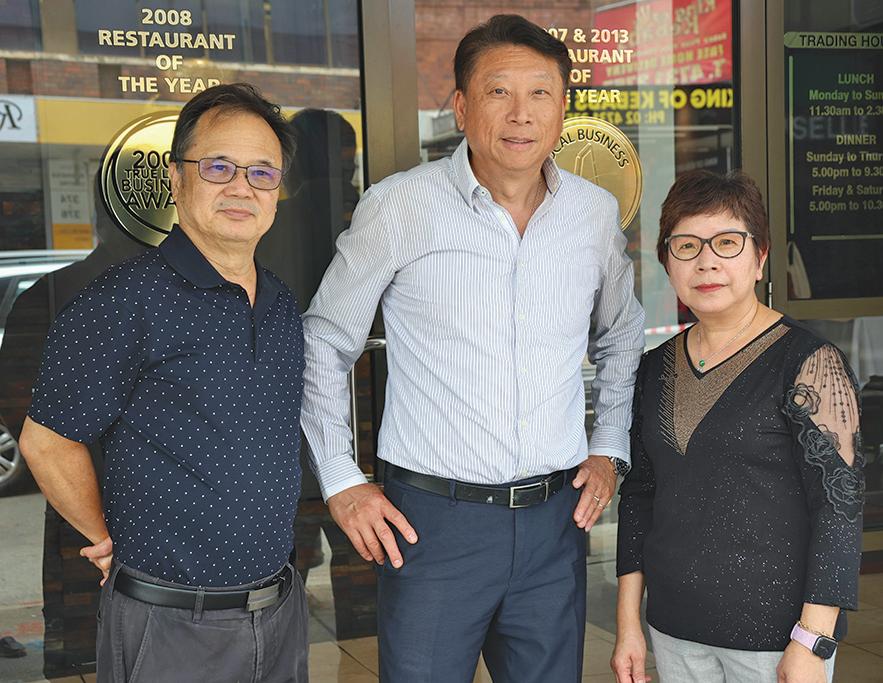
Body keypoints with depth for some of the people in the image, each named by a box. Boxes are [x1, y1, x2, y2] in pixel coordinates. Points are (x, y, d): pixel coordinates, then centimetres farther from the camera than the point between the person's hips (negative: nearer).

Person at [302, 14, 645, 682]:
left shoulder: (596, 212, 4)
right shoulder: (398, 207, -7)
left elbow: (622, 339, 22)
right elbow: (325, 341, 3)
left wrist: (610, 450, 12)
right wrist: (341, 480, -1)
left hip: (555, 520, 4)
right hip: (432, 521, -3)